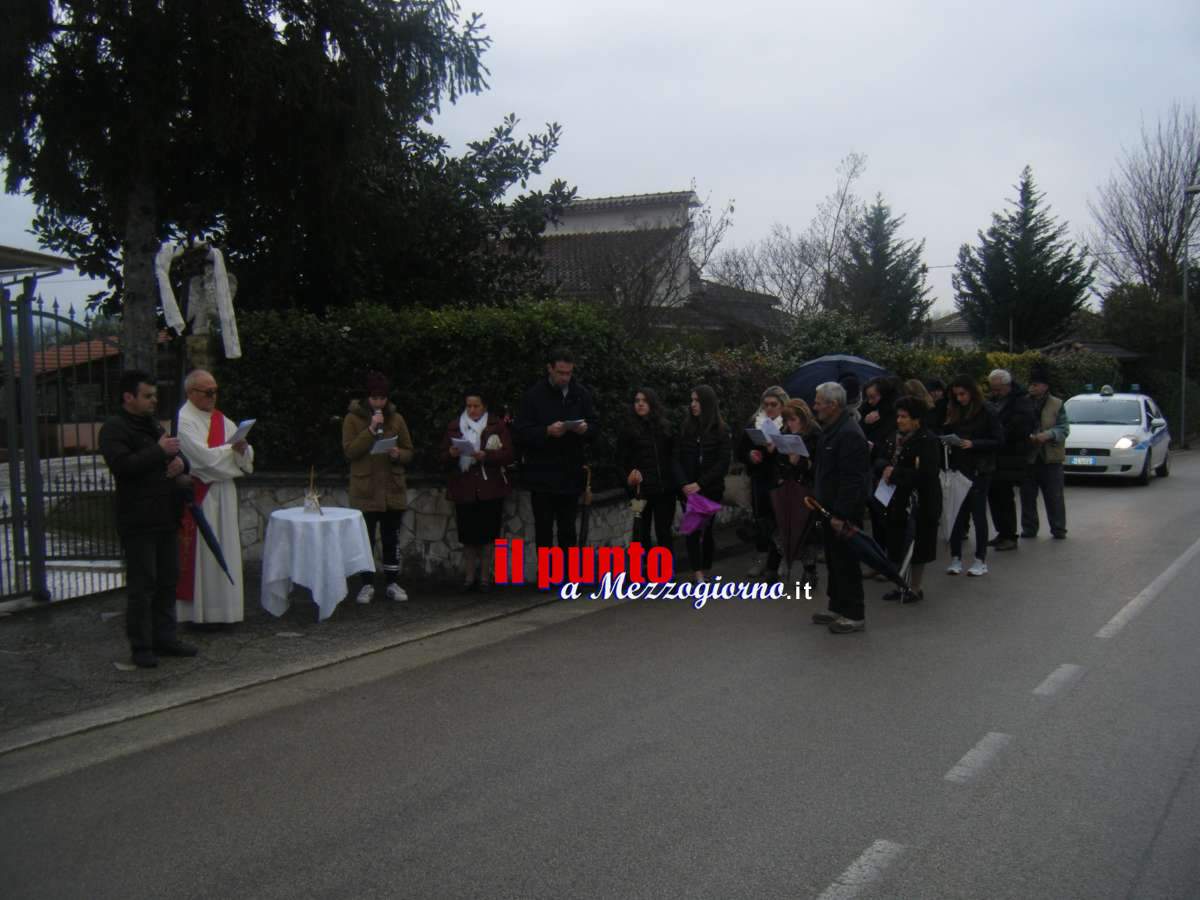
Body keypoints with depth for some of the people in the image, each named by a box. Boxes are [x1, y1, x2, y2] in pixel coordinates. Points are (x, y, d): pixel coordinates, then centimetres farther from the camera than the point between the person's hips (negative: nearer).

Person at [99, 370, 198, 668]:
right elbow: (122, 465, -22)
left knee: (167, 580, 11)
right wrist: (159, 451, -20)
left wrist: (181, 462, 1)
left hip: (164, 519, 8)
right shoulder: (114, 429, -7)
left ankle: (164, 638, 20)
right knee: (142, 585, -4)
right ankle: (141, 646, 3)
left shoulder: (154, 426, 19)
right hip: (138, 522, -8)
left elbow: (178, 457, 25)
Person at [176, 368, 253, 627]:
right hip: (198, 495, -7)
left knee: (225, 550, 9)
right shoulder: (184, 421, -8)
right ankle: (199, 612, 5)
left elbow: (245, 456, 8)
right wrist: (232, 449, -7)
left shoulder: (221, 419, 14)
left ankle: (222, 609, 17)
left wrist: (242, 448, -14)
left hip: (223, 492, 7)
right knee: (201, 550, -3)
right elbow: (203, 456, -18)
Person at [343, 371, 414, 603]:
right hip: (365, 490, -2)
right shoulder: (353, 418, -2)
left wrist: (398, 454, -14)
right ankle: (366, 585, 11)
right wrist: (371, 430, -20)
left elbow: (409, 452, 9)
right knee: (366, 539, 2)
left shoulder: (396, 418, 6)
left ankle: (393, 583, 17)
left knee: (392, 539, 8)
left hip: (393, 489, 3)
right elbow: (349, 451, -12)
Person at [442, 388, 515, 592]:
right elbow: (443, 458, 10)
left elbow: (508, 454, -4)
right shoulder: (454, 426, 11)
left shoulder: (497, 425, 5)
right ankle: (469, 577, 9)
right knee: (468, 535, 0)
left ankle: (485, 577, 7)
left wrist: (485, 456, -18)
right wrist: (451, 454, -13)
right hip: (464, 489, 2)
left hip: (490, 490, -2)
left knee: (488, 535, -2)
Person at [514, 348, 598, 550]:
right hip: (542, 474, -3)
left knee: (567, 529, 12)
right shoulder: (534, 395, -5)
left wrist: (585, 429, -15)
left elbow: (595, 426, 8)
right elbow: (522, 433, -8)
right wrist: (547, 431, -24)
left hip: (571, 473, 3)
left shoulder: (581, 394, 5)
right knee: (544, 528, 3)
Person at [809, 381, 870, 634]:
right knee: (834, 559, 17)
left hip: (844, 512, -10)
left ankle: (854, 615, 6)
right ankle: (837, 608, 28)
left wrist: (841, 515, -25)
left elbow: (851, 480, -24)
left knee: (845, 562, -3)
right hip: (831, 508, 10)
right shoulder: (831, 429, 13)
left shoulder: (850, 434, -21)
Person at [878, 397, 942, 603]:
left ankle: (915, 588, 17)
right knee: (898, 545, 10)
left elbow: (927, 474, -23)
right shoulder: (899, 438, 8)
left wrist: (896, 474, -20)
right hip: (899, 500, 7)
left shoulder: (928, 441, -15)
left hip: (920, 503, -7)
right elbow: (889, 461, 18)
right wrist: (886, 468, -5)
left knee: (916, 546, 4)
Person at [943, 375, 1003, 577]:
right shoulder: (953, 412, 8)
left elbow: (998, 440, -9)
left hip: (979, 470, -4)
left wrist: (973, 444, -19)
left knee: (978, 513, 2)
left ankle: (981, 561, 10)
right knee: (957, 513, 2)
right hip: (959, 468, 4)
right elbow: (948, 435, 16)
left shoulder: (986, 412, -7)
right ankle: (956, 558, 8)